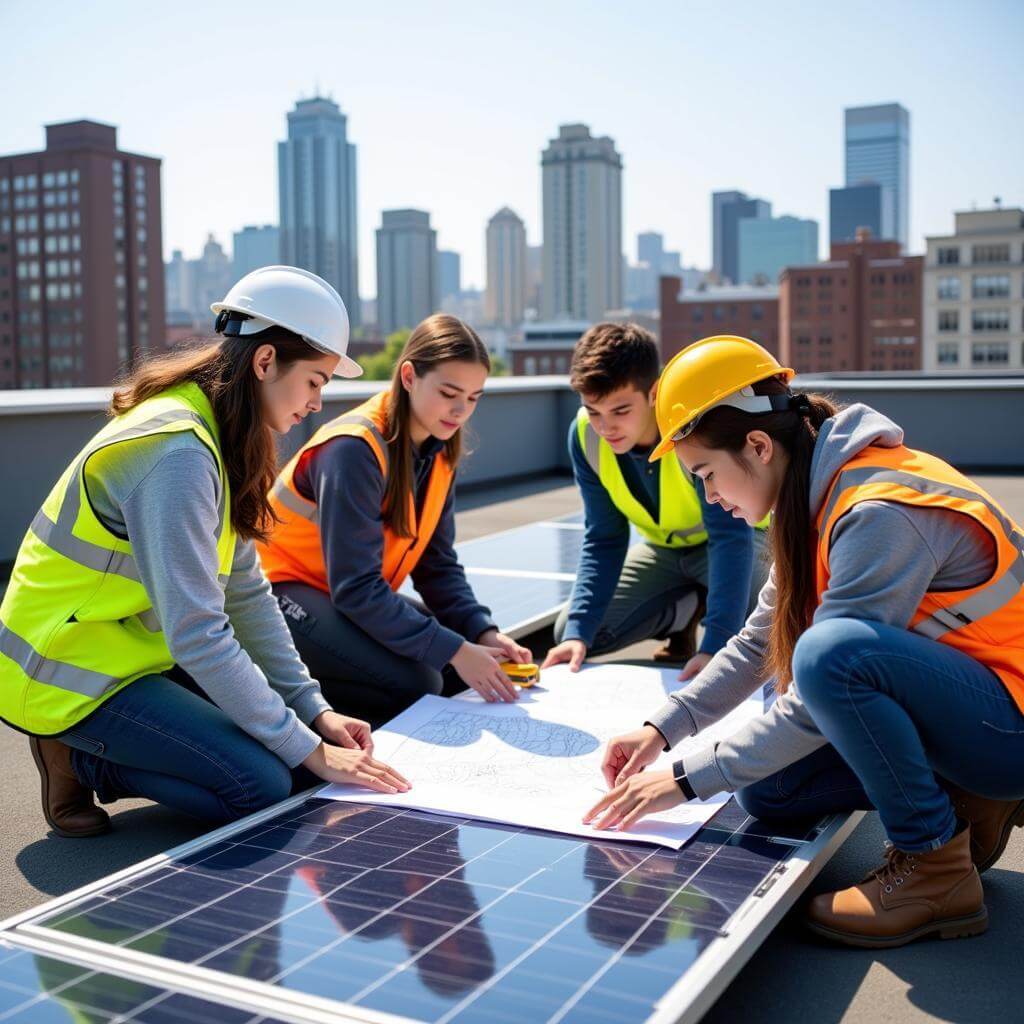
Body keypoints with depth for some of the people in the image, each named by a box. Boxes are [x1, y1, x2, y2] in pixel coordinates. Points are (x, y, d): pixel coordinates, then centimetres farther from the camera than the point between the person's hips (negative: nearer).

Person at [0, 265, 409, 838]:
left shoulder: (221, 440, 3)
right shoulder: (178, 453, -28)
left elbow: (245, 592, 4)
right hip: (71, 671, -9)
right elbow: (198, 636, -30)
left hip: (132, 649, 10)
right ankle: (79, 761, -2)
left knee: (295, 745, 4)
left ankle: (89, 751, 10)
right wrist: (307, 749, -24)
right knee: (268, 784, -20)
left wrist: (314, 708, -2)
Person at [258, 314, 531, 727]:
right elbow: (355, 586, -29)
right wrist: (453, 651, -30)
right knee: (414, 685, -25)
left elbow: (437, 564, 1)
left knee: (475, 658, 0)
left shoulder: (438, 450, -1)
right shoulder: (356, 449, -26)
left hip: (356, 595, 9)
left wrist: (482, 632, -15)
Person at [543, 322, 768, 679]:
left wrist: (715, 645, -46)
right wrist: (578, 632, -25)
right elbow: (603, 541, -13)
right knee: (569, 632, -9)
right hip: (665, 547, 4)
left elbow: (730, 536, -37)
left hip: (738, 535, -4)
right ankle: (689, 609, 8)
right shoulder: (585, 435, -21)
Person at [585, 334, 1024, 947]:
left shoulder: (880, 515, -26)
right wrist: (662, 730, 1)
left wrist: (687, 778, -21)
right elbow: (757, 644, 10)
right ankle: (969, 804, 9)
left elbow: (827, 681, -27)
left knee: (832, 648, -34)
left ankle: (935, 866, -15)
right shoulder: (818, 500, 3)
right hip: (944, 706, 9)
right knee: (767, 788, 3)